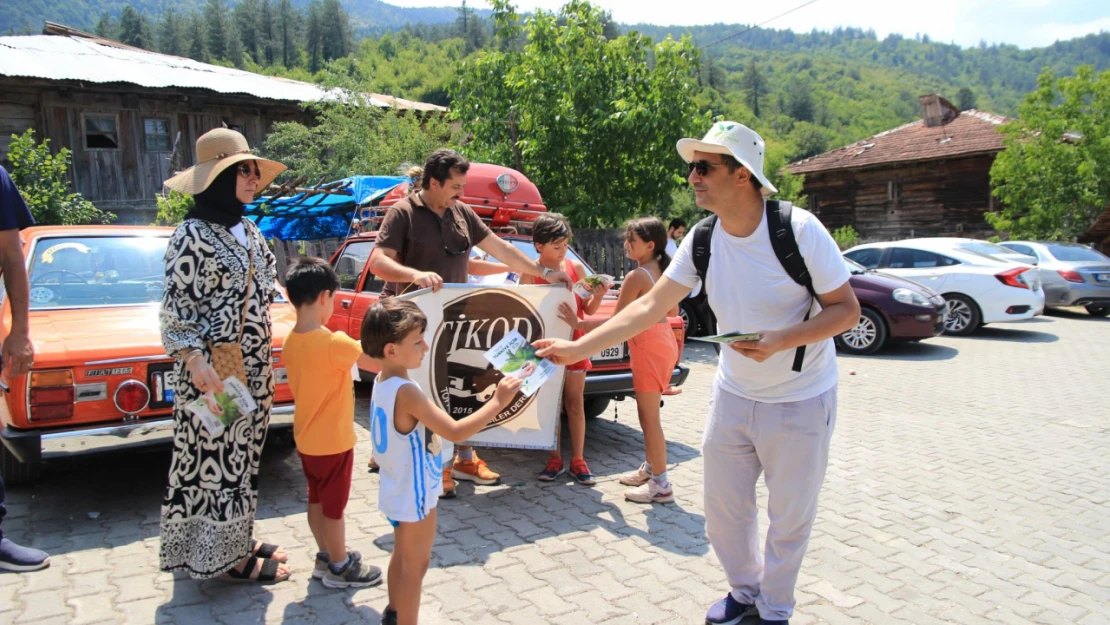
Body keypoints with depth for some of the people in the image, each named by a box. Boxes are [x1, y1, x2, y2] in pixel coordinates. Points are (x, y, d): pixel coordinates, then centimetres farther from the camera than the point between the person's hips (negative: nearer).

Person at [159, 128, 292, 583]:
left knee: (241, 455, 17)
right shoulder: (193, 235, -13)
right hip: (214, 371, -8)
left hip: (254, 368, 8)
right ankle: (223, 557, 14)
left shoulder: (247, 230, 11)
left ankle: (239, 540, 30)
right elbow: (177, 307, -15)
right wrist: (196, 363, -24)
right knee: (214, 459, 2)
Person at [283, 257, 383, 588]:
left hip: (306, 439, 8)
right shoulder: (334, 343, -27)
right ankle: (340, 567, 23)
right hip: (332, 440, -8)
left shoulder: (291, 341, -2)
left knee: (317, 499, 21)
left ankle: (326, 556, 36)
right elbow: (377, 362, -23)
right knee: (333, 506, 8)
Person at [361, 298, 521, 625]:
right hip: (414, 495, -9)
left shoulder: (382, 381, -2)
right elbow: (456, 432, -33)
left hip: (397, 490, 9)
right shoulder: (406, 392, -31)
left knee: (402, 556, 27)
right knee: (415, 565, 8)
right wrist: (498, 402, -31)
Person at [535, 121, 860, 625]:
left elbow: (846, 310, -15)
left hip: (800, 401, -4)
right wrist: (578, 348, -10)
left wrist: (781, 341, -30)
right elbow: (649, 307, -5)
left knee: (789, 519, 10)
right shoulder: (703, 240, -7)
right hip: (733, 394, 5)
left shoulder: (799, 229, -21)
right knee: (723, 509, 14)